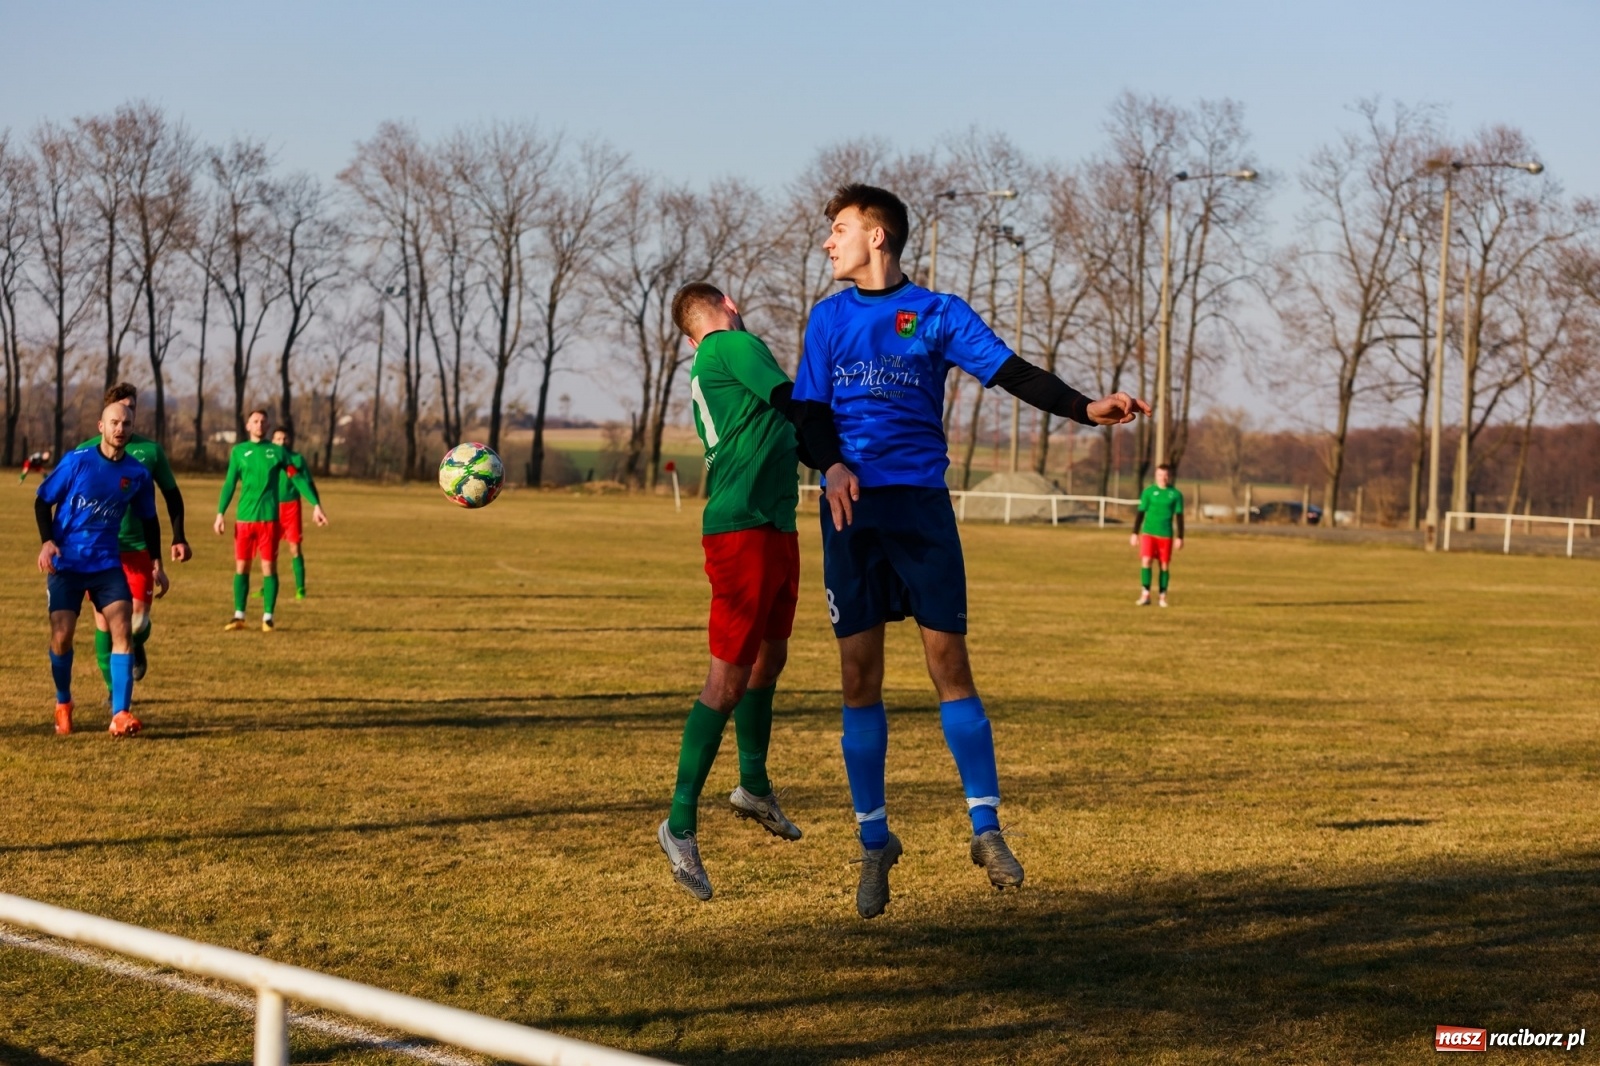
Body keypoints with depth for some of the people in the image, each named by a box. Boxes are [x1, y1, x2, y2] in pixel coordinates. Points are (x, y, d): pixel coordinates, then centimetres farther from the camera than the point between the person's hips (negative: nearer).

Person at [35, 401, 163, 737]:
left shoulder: (138, 473, 0)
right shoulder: (76, 461, -8)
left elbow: (148, 519, 14)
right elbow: (43, 500, -1)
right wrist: (47, 541, -15)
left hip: (107, 563, 2)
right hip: (65, 563, -2)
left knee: (123, 629, -14)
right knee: (62, 636, -6)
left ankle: (120, 714, -14)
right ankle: (63, 705, 20)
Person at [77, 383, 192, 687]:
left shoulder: (151, 450, 2)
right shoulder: (87, 451, 0)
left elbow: (172, 494, 13)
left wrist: (179, 538, 6)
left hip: (137, 548, 0)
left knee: (138, 619, -8)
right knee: (104, 620, 1)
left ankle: (137, 645, 28)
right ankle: (113, 688, 16)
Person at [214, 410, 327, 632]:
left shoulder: (277, 451, 5)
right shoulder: (238, 451, 7)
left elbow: (298, 478, 5)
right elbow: (229, 484, 8)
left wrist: (316, 505, -3)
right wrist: (220, 514, 1)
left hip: (269, 518, -1)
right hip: (244, 518, 1)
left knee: (269, 567, -1)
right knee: (241, 567, 3)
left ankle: (267, 617, 4)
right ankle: (239, 616, 10)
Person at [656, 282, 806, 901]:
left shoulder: (701, 370, 19)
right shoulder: (736, 343, -7)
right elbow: (794, 403, -15)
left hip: (775, 528, 10)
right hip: (742, 529, -10)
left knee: (768, 659, 22)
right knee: (729, 678, -9)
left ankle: (754, 786, 38)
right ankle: (681, 823, -7)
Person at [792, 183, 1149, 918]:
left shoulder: (937, 313, 6)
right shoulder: (829, 318, 12)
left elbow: (1012, 373, -4)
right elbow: (809, 410, 6)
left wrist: (1084, 409, -19)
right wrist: (832, 466, -16)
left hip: (920, 505, -2)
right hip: (852, 508, 2)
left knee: (949, 662, -6)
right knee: (859, 676, 0)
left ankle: (986, 829, 2)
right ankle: (874, 841, 10)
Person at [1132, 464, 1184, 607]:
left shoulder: (1175, 494, 3)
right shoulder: (1148, 492, 3)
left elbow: (1179, 517, 6)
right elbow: (1140, 513, 7)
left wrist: (1180, 537, 2)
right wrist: (1135, 533, 3)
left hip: (1166, 535, 0)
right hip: (1148, 533, 0)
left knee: (1164, 566, 4)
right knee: (1146, 561, -13)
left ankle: (1163, 597, 13)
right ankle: (1145, 594, -10)